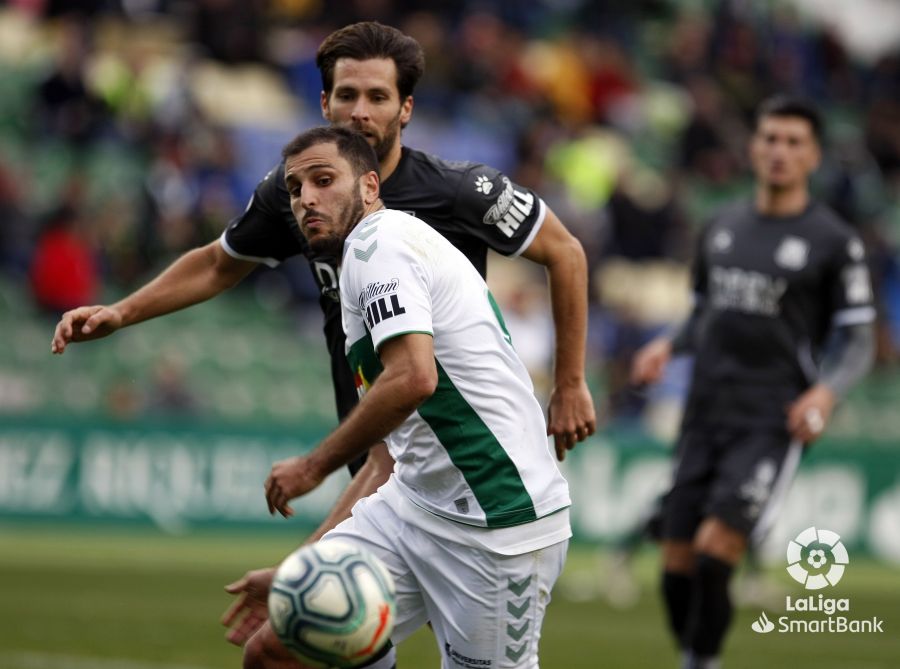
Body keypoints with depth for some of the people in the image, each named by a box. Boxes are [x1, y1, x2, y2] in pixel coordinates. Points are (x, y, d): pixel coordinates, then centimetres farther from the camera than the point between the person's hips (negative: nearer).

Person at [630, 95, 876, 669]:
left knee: (715, 548, -19)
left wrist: (826, 390, -19)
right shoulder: (723, 228, 14)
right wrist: (668, 346, 4)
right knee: (678, 566, 2)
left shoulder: (834, 241, -1)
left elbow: (858, 340, 0)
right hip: (706, 415, 5)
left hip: (772, 424, -5)